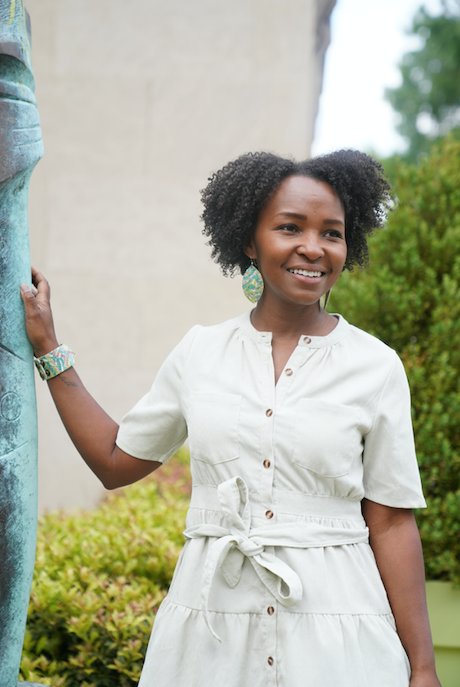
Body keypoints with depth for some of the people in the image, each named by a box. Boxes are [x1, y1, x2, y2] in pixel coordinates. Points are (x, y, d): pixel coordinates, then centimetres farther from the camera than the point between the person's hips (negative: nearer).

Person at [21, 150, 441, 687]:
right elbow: (116, 461, 16)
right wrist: (47, 348, 18)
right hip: (209, 635, 2)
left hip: (334, 635, -2)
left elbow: (390, 523, 0)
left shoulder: (375, 367, 0)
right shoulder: (201, 353, 6)